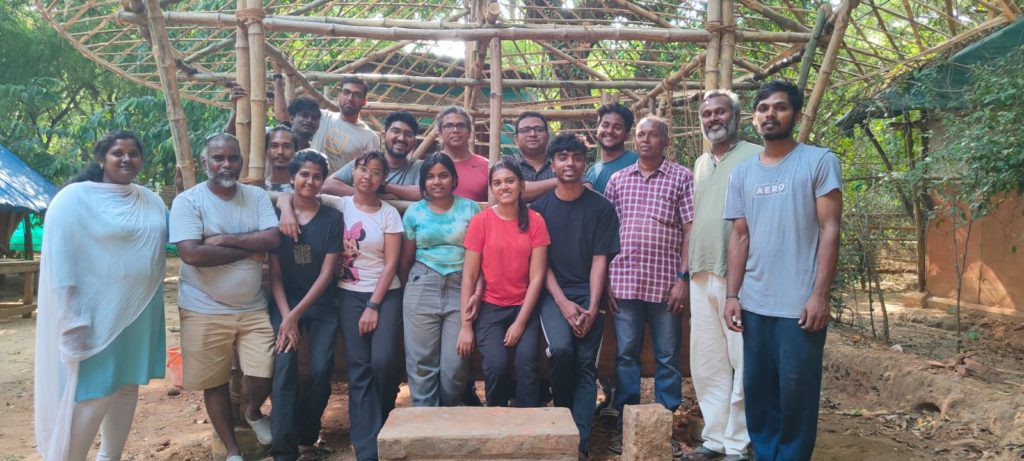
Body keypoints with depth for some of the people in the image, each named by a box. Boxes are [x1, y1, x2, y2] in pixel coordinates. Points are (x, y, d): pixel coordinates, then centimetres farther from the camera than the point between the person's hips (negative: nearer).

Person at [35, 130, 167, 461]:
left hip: (138, 315, 6)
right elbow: (60, 262, -14)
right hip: (94, 316, -6)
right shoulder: (75, 198, -9)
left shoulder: (152, 201, 10)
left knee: (127, 386, 15)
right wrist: (72, 321, -19)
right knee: (91, 396, -4)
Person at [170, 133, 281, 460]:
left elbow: (273, 240, -11)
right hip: (205, 311, -2)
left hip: (253, 308, 2)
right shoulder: (187, 201, -8)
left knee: (263, 376, 1)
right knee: (214, 382, 9)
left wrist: (223, 240, -17)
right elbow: (192, 254, -21)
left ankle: (253, 413, 37)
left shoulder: (257, 197, 3)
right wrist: (249, 250, -14)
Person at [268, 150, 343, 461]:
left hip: (322, 305, 0)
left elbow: (327, 272, -6)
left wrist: (297, 314, -11)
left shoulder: (332, 218, -3)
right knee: (285, 368, -14)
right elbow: (274, 272, -2)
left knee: (320, 370, -7)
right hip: (284, 303, 0)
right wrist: (285, 315, -12)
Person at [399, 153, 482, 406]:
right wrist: (406, 291, 12)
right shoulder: (414, 212, 9)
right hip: (422, 288, 1)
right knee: (421, 363, -1)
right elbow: (406, 259, 13)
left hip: (461, 287, -1)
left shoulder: (470, 209, 6)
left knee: (455, 365, -3)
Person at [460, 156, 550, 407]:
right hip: (490, 308, -1)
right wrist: (465, 325, -6)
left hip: (525, 307, 1)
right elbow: (469, 276, -2)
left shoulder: (535, 221, -1)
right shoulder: (481, 221, -3)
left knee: (526, 362, -23)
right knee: (496, 363, -22)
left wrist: (520, 323, -9)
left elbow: (537, 276, -3)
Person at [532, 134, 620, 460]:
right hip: (553, 293, 0)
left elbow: (600, 259, 0)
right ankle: (563, 417, 3)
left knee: (586, 364, -8)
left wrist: (592, 308, -10)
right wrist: (563, 302, -11)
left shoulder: (601, 207, 3)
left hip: (589, 294, 0)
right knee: (561, 349, -23)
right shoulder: (540, 207, 4)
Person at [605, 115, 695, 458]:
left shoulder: (682, 177, 3)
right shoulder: (617, 179, 11)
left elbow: (690, 230, -1)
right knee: (625, 355, 8)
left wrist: (683, 277, -8)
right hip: (624, 280, 2)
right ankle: (626, 425, 19)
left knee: (667, 357, 6)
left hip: (666, 282, -2)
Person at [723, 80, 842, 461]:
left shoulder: (819, 161, -2)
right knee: (757, 391, 12)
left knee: (796, 393, 3)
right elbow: (739, 236, 12)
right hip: (753, 305, 5)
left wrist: (820, 295, -13)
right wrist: (732, 294, 4)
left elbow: (830, 229, -6)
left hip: (800, 305, -4)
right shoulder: (742, 173, 11)